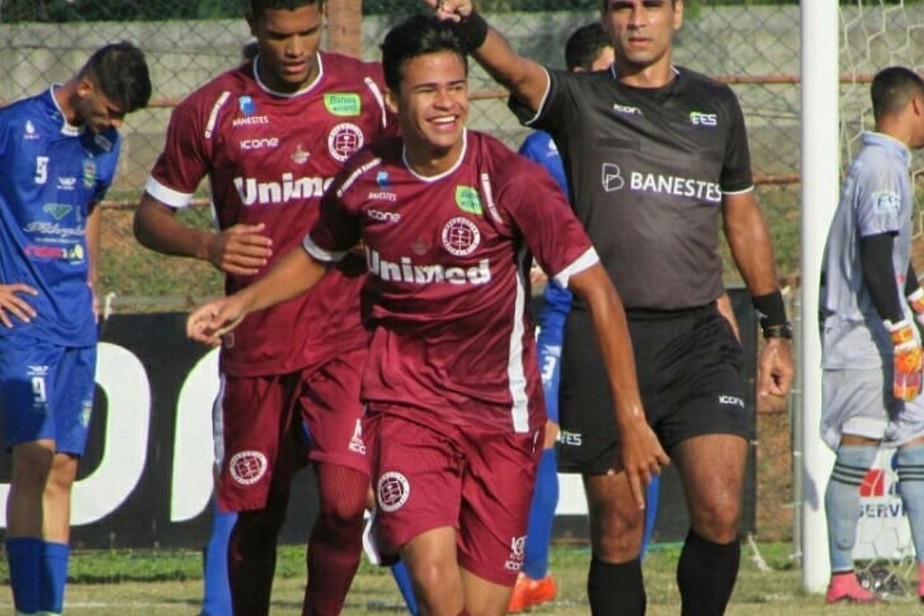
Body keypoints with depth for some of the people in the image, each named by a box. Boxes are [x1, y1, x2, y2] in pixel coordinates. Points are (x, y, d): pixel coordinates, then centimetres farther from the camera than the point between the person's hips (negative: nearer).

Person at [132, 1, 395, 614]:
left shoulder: (371, 91, 0)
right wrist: (208, 245, -14)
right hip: (255, 348, 1)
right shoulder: (213, 109, -1)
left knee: (344, 503, -16)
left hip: (347, 339, -1)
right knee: (258, 517, 9)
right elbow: (150, 217, 6)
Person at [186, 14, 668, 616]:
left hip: (502, 417, -1)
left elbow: (598, 290, -11)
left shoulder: (510, 180, -12)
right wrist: (242, 303, 8)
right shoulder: (365, 179, -1)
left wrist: (631, 415, -16)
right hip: (406, 403, 1)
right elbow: (316, 256, 22)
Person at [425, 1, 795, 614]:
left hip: (699, 337, 2)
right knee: (618, 528, 1)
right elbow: (517, 71, -20)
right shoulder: (579, 100, 2)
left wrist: (776, 328, 23)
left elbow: (744, 219, 22)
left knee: (720, 513, -11)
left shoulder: (716, 105, 13)